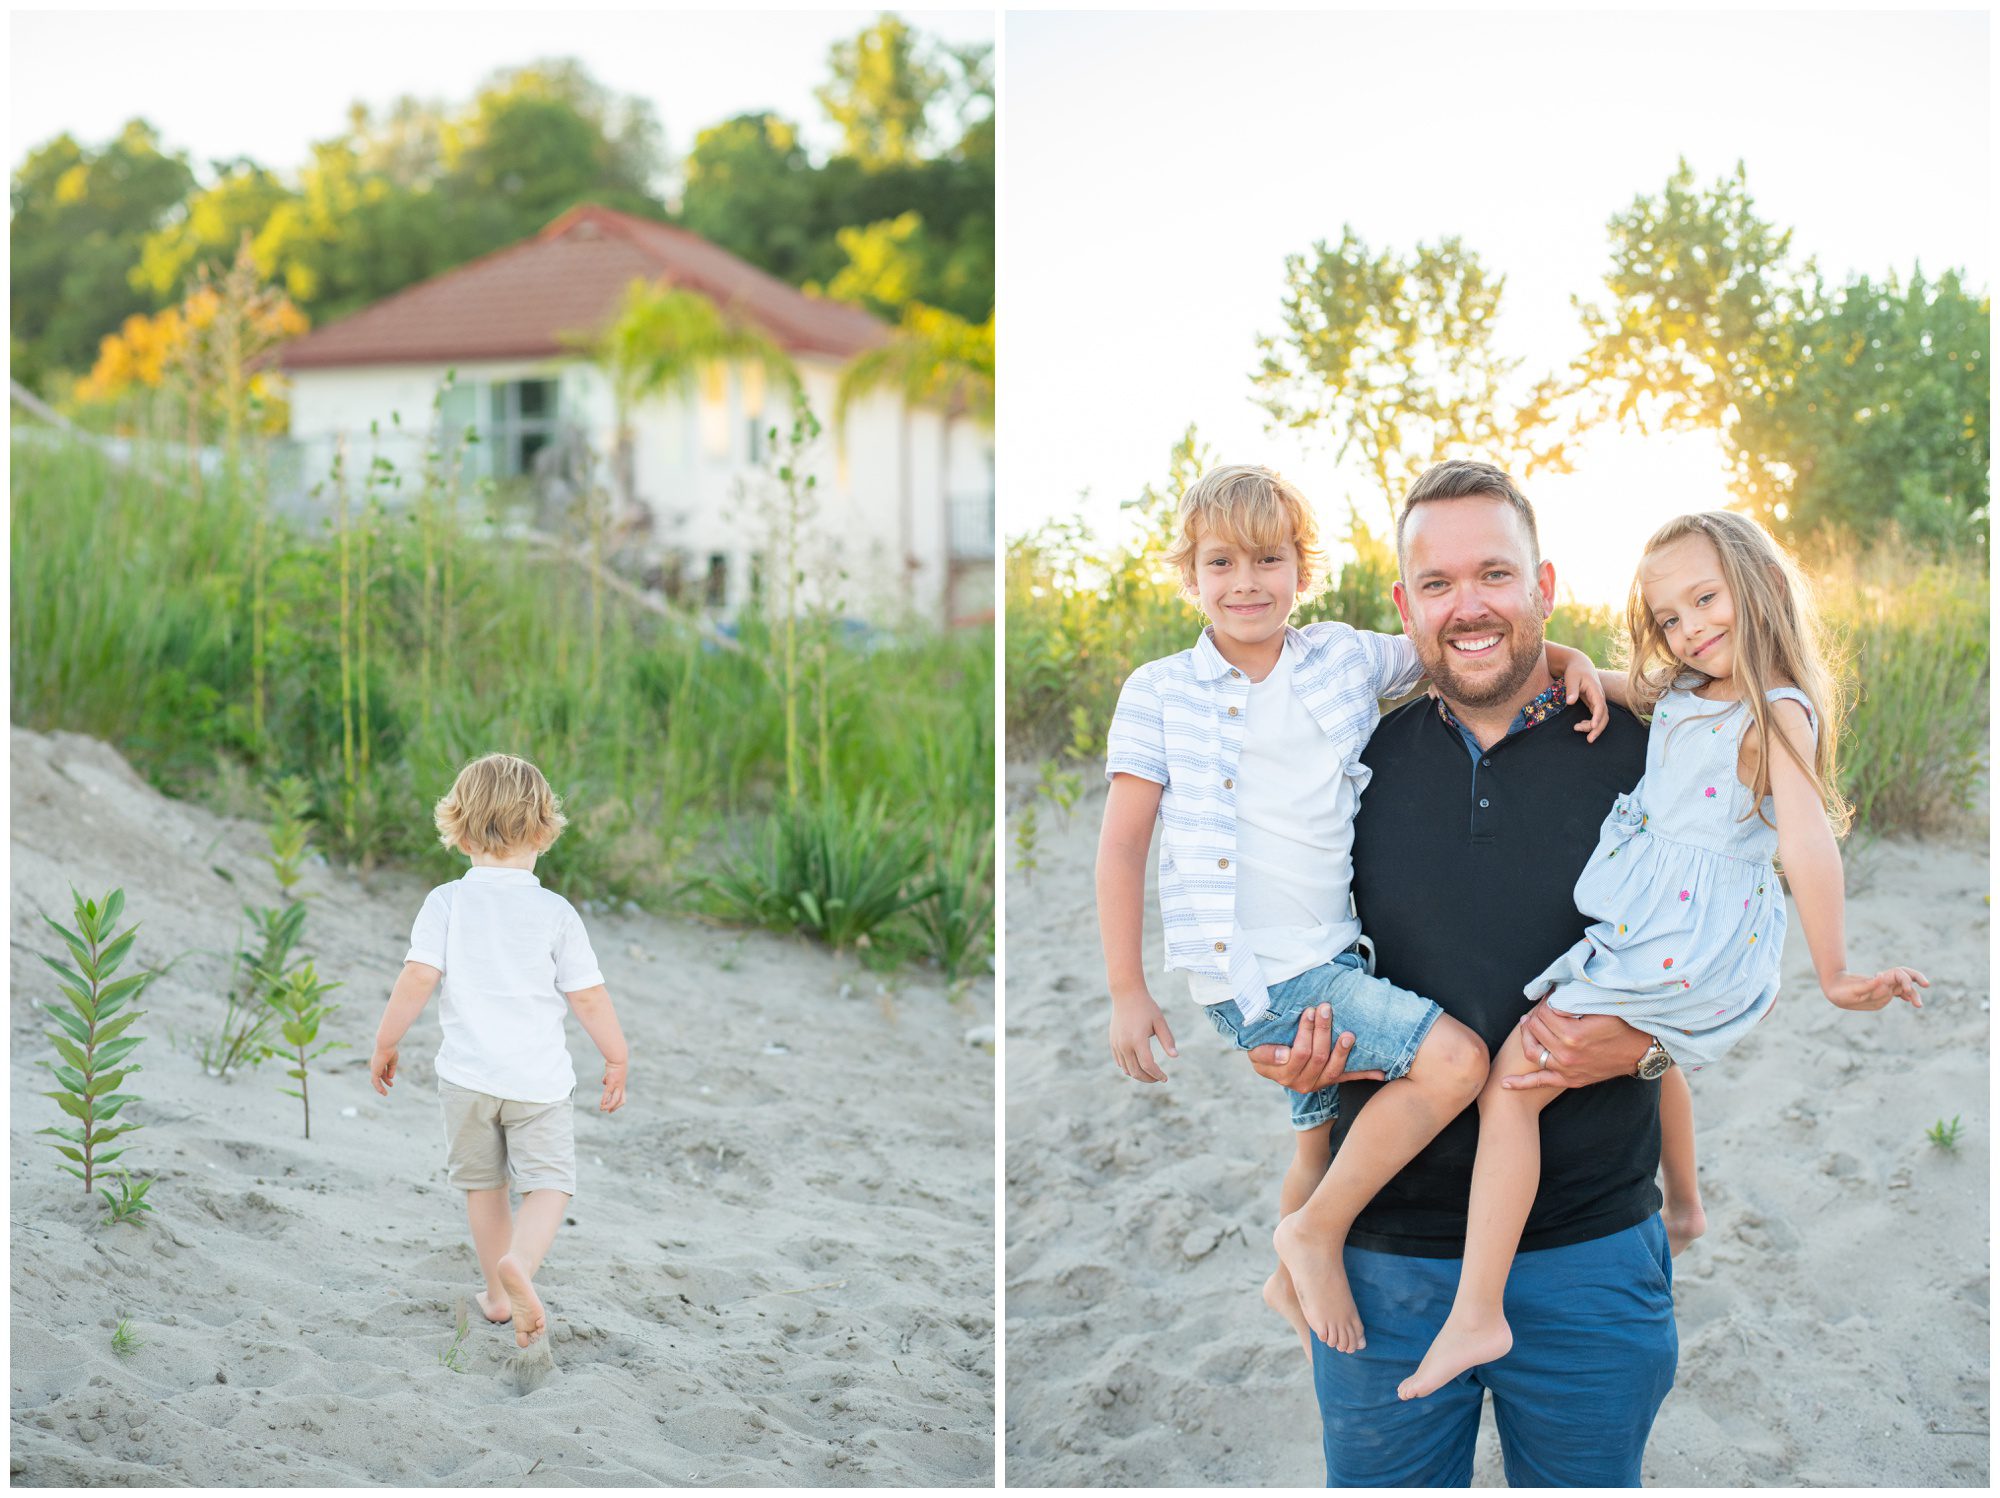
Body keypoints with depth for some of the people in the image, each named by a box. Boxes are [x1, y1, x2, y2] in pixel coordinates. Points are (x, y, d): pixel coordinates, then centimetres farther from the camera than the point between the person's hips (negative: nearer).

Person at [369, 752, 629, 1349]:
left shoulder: (446, 903, -5)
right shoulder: (556, 912, -5)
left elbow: (418, 978, -11)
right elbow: (589, 996, -2)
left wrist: (385, 1043, 2)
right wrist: (616, 1059, 10)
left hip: (468, 1074, 2)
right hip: (539, 1077, -1)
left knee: (483, 1185, 18)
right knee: (548, 1184, 4)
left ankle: (498, 1292, 27)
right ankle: (520, 1262, -24)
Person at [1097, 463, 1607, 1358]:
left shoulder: (1343, 657, 5)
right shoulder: (1160, 695, -5)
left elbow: (1454, 646, 18)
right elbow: (1122, 847, -4)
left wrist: (1559, 656, -1)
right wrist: (1126, 993, -8)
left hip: (1330, 953, 6)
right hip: (1250, 973, -6)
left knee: (1324, 1134, 24)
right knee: (1455, 1061, -18)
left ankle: (1290, 1284, 51)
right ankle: (1316, 1233, -3)